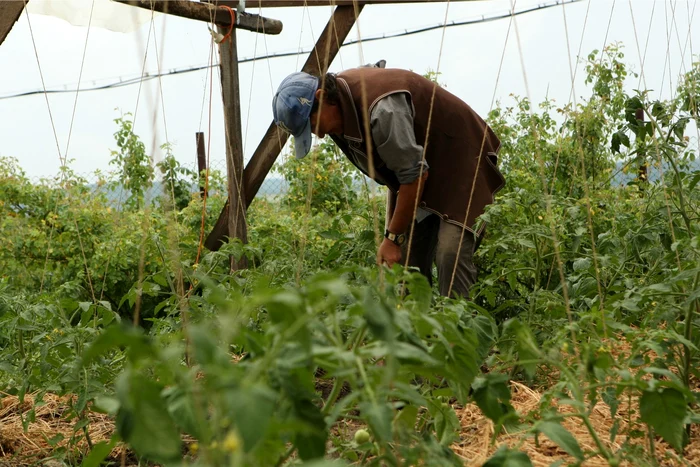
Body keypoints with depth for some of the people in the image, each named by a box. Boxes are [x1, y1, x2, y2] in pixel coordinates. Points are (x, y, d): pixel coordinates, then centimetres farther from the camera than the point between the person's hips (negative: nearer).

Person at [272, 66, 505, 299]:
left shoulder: (382, 108, -34)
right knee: (408, 257, 2)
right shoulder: (339, 92, -6)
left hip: (459, 160, -9)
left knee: (450, 254, -21)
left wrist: (393, 237, -21)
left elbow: (415, 175, -29)